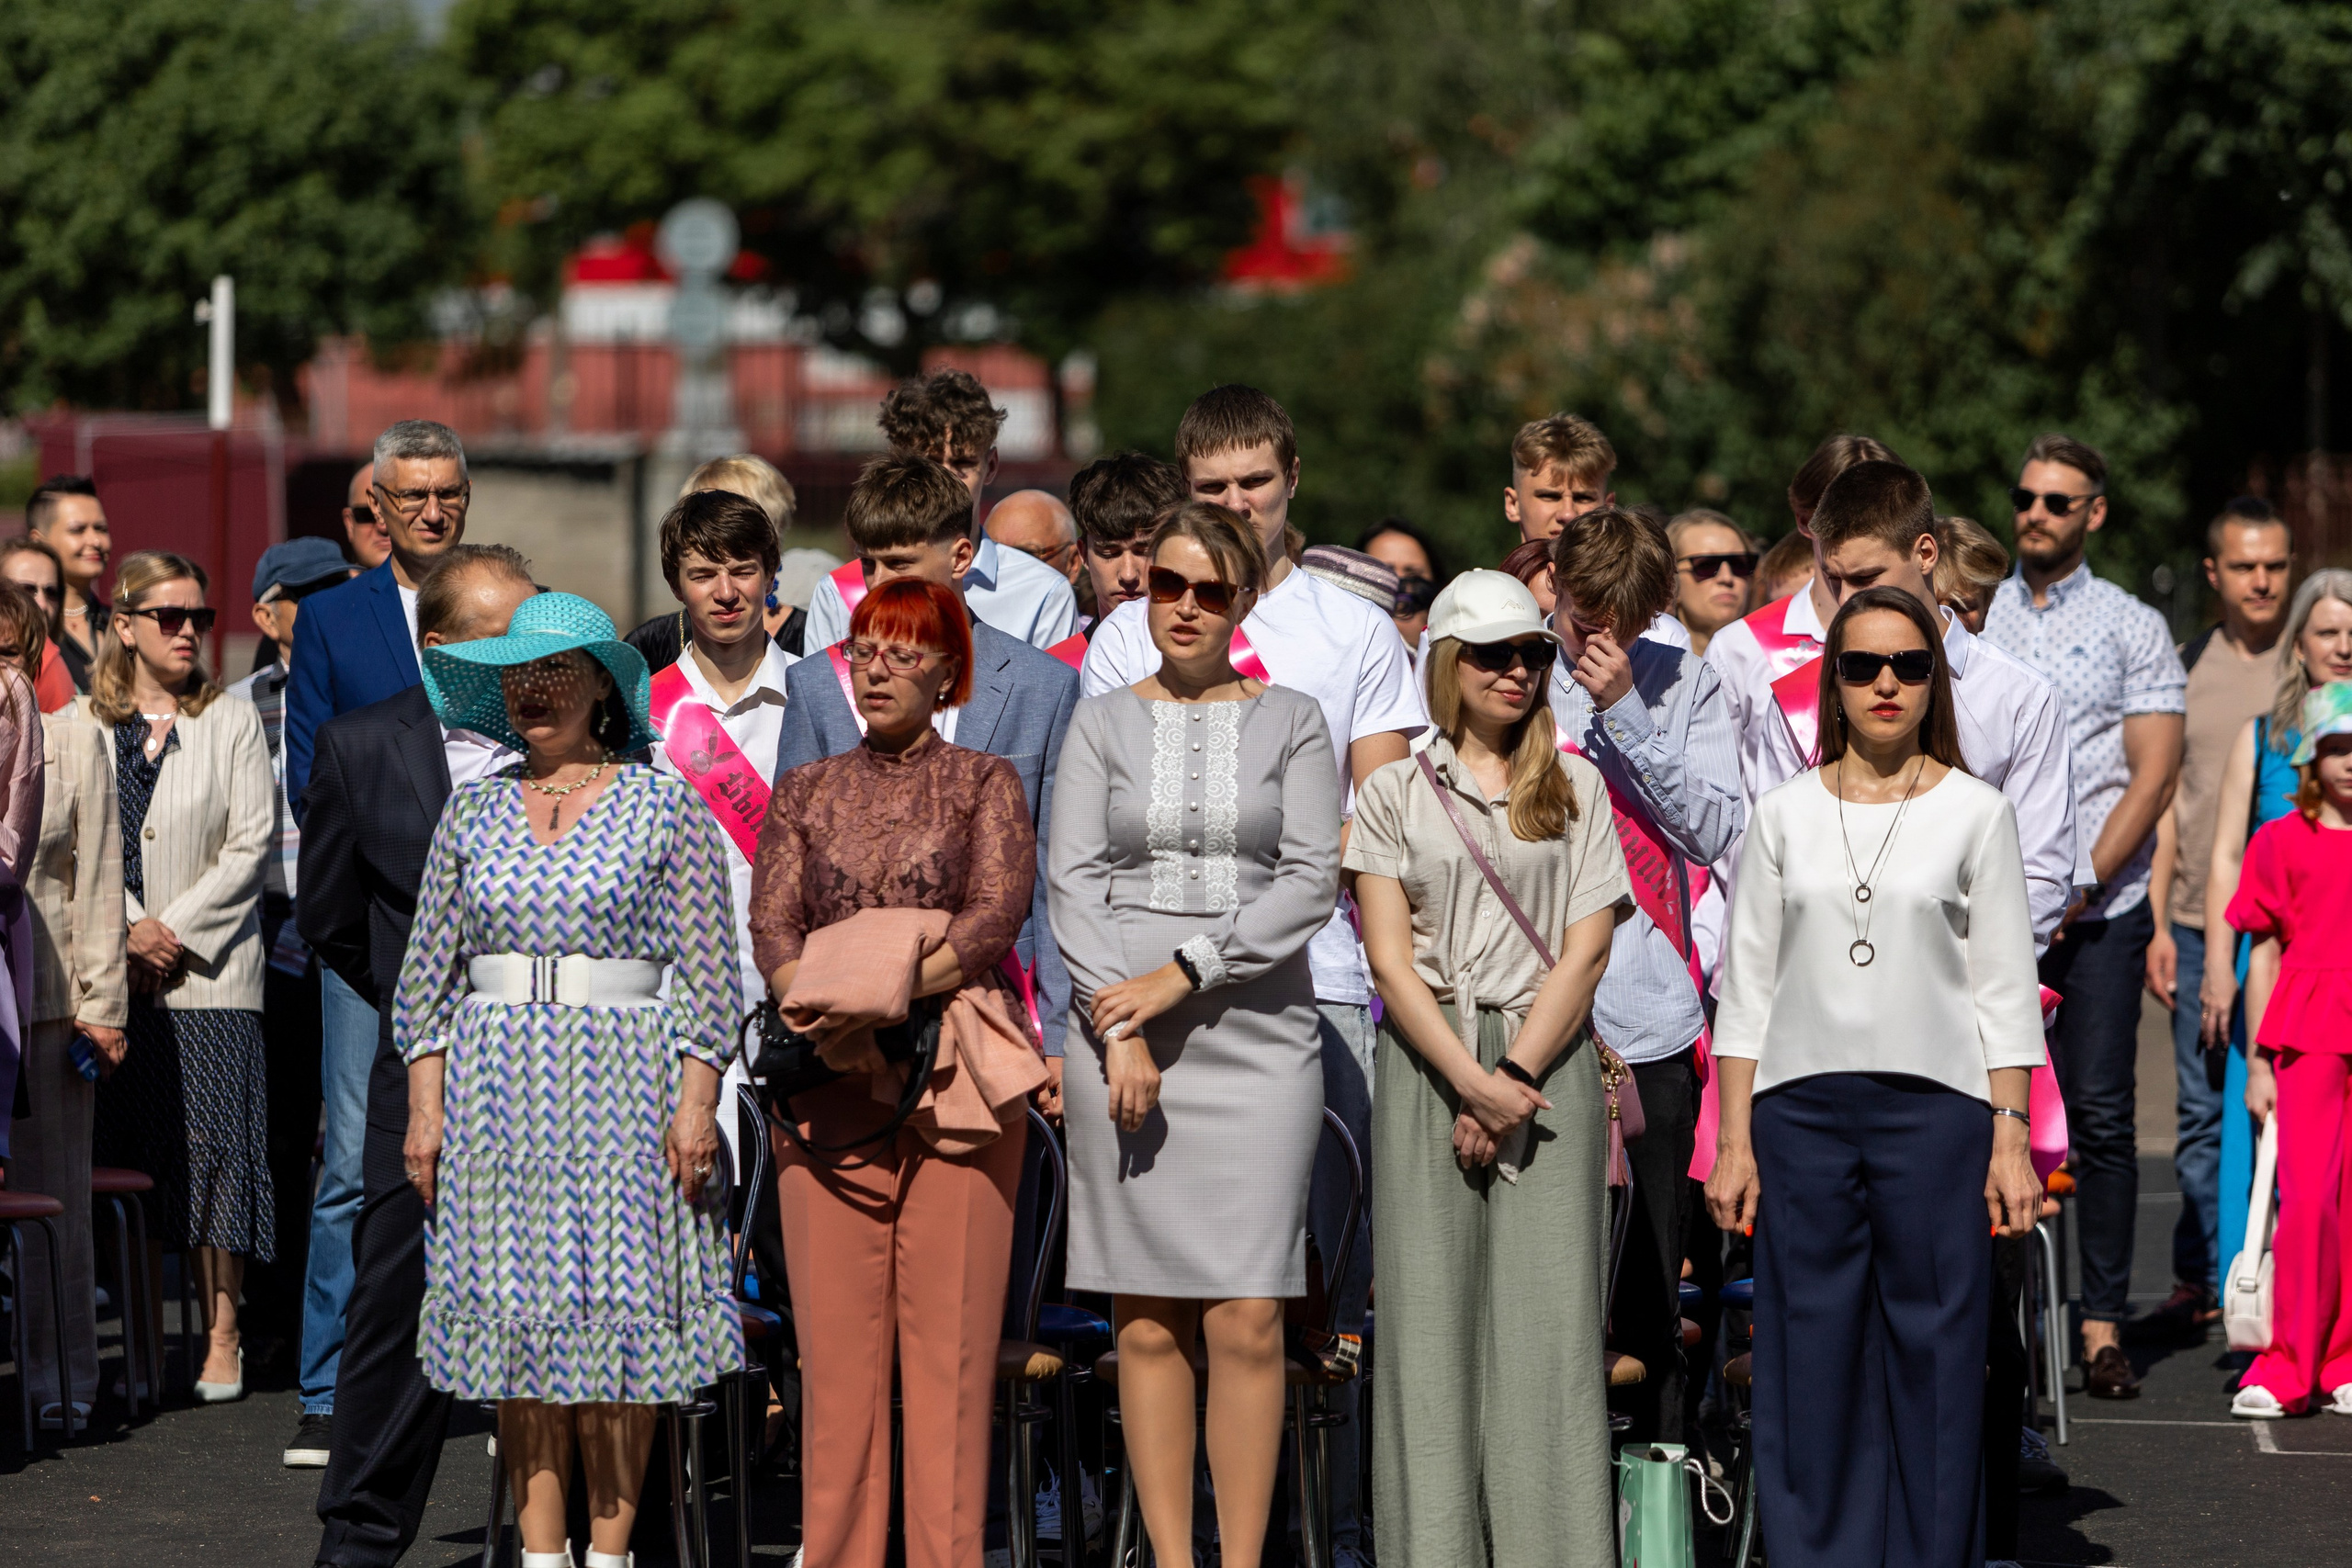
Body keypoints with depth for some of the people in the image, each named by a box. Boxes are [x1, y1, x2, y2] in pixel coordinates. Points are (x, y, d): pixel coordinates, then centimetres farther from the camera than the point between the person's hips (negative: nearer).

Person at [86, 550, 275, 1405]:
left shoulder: (232, 721, 5)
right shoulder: (82, 725, 9)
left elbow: (249, 847, 0)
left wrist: (177, 930, -8)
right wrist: (130, 931, -9)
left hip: (209, 973, -2)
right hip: (114, 973, 2)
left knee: (212, 1144, -6)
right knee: (128, 1151, 2)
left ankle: (222, 1336, -1)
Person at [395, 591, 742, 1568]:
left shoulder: (666, 810, 2)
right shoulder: (472, 815, 12)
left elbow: (708, 975, -1)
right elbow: (428, 976, 12)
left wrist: (697, 1102, -10)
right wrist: (425, 1109, 4)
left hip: (625, 1084, -3)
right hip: (497, 1088, 3)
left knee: (618, 1316, -5)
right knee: (517, 1315, 0)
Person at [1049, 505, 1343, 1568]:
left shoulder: (1291, 722, 8)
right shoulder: (1101, 723, 10)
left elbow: (1311, 881, -2)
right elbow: (1073, 880, 1)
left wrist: (1181, 974, -11)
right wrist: (1118, 1030, -11)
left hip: (1258, 1034, -1)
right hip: (1122, 1036, 1)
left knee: (1247, 1322, -7)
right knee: (1148, 1323, -1)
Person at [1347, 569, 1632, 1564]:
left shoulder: (1576, 790, 10)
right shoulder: (1395, 794, 8)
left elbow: (1584, 952, 2)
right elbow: (1390, 960, 1)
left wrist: (1516, 1078, -9)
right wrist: (1472, 1080, -11)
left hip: (1551, 1065, 0)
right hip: (1427, 1066, 0)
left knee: (1549, 1313, -6)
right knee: (1431, 1309, -4)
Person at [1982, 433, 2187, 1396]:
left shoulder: (2132, 628, 7)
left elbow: (2153, 775, 0)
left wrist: (2080, 885, -9)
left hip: (2100, 908, -2)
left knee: (2099, 1114, -5)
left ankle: (2101, 1326, -3)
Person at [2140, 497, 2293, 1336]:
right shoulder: (2188, 668, 11)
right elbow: (2165, 800, 13)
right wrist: (2156, 921, 6)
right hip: (2199, 922, 3)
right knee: (2202, 1109, 5)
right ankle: (2199, 1281, 13)